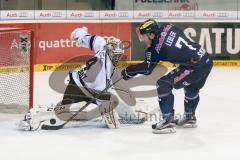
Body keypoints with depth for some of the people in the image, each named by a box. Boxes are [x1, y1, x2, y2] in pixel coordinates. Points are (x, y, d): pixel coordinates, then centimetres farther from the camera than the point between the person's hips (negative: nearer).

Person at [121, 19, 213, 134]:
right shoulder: (167, 27, 3)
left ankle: (168, 120, -5)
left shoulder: (156, 49, -13)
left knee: (163, 84, -6)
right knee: (192, 88, 33)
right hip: (207, 60, 9)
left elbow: (147, 69, -1)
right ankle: (189, 117, 53)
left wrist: (129, 71, 12)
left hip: (195, 66, -9)